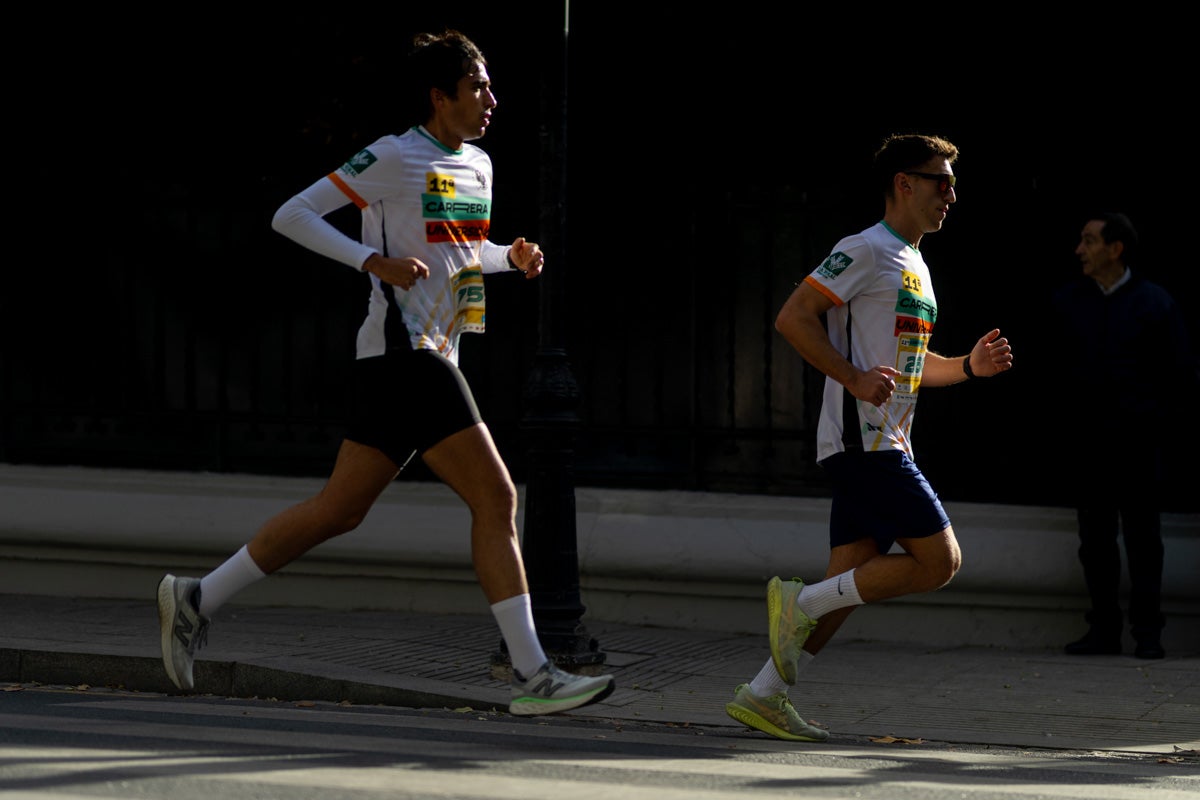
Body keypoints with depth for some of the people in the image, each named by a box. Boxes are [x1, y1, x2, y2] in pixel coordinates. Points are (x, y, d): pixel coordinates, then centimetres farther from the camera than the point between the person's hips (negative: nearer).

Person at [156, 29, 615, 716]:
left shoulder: (478, 166, 17)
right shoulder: (393, 157, -8)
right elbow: (291, 216, -7)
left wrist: (511, 258, 11)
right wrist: (376, 259, -18)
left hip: (432, 357, 9)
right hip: (402, 351, -9)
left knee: (341, 510, 10)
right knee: (496, 498, -12)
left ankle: (199, 600, 16)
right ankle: (532, 674, -11)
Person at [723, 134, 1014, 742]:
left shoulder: (913, 265, 22)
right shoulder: (866, 251, -7)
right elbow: (793, 318, -14)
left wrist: (968, 367, 15)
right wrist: (854, 379, -21)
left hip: (886, 445, 9)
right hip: (863, 439, -9)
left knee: (848, 587, 4)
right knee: (939, 560, -12)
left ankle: (763, 697, 5)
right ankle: (800, 602, -7)